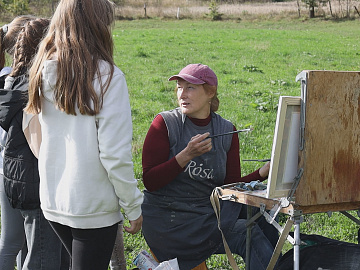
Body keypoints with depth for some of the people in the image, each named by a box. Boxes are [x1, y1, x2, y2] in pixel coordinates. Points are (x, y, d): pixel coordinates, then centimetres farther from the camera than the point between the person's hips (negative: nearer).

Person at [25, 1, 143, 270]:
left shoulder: (43, 72, 0)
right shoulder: (107, 76, -18)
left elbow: (38, 141, 6)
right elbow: (115, 154, -19)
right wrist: (134, 207, -8)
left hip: (52, 202, 6)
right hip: (93, 207, -6)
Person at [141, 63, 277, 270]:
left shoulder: (227, 131, 6)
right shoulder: (165, 123, -5)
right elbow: (150, 181, -12)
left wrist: (264, 172, -12)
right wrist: (187, 155, -23)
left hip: (208, 217, 4)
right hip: (167, 221, -4)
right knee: (249, 234, -20)